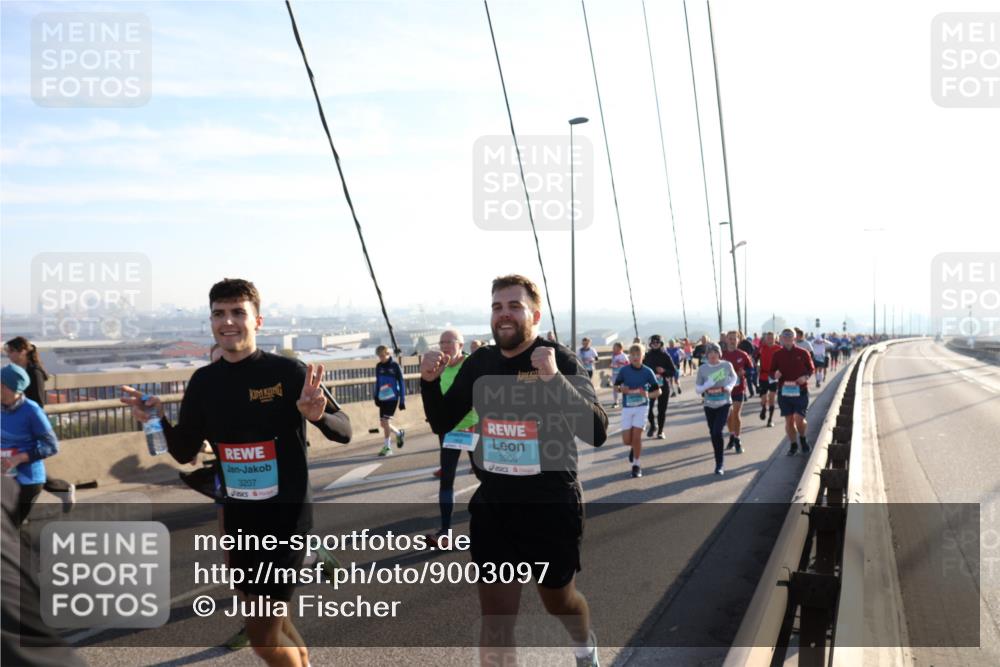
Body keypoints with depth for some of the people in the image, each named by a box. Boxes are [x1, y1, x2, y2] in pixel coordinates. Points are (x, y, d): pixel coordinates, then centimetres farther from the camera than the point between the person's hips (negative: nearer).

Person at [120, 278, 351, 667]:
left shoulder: (287, 371, -15)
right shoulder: (204, 381, 0)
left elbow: (344, 432, -12)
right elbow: (184, 452, 8)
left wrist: (317, 415, -33)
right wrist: (159, 421, -10)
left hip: (286, 515, -6)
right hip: (237, 518, 6)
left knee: (262, 635, -3)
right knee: (266, 614, 22)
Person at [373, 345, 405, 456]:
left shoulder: (395, 366, -6)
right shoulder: (378, 366, 7)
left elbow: (401, 383, -4)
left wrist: (402, 400, -6)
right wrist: (375, 396, 10)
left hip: (393, 398, -5)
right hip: (382, 398, 5)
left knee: (386, 421, -12)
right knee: (383, 423, 6)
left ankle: (387, 446, 2)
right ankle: (399, 433, 31)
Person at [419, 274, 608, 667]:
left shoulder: (560, 360, -15)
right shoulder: (480, 363, -1)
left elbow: (597, 433, -25)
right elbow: (442, 424, 8)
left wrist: (554, 378, -38)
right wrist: (430, 382, -12)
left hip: (551, 507, -3)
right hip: (492, 507, 3)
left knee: (558, 601, 21)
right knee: (495, 624, 6)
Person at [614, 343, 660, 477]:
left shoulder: (647, 371, -5)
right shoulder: (624, 370, -3)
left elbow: (659, 391, -1)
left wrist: (648, 394, -20)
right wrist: (622, 389, -16)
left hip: (641, 407, -1)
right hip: (627, 407, 2)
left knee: (636, 437, -8)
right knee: (626, 440, 1)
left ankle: (636, 465, 10)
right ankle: (633, 448, 37)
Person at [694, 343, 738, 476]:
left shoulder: (727, 365, -6)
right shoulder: (702, 368, -4)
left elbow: (733, 378, 15)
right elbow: (697, 389, 0)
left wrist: (728, 387, -5)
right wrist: (707, 388, -21)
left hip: (724, 404, -2)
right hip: (709, 405, 2)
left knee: (717, 431, -16)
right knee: (713, 434, 8)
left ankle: (719, 464, -5)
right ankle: (719, 463, 24)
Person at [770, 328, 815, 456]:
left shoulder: (803, 353, 0)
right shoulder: (777, 355, 4)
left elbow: (811, 368, 9)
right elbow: (771, 371, 9)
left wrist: (805, 377, -11)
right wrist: (775, 374, -14)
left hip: (800, 391, -2)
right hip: (784, 391, 2)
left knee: (799, 419, -8)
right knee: (789, 420, 6)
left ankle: (803, 438, 22)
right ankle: (793, 445, 23)